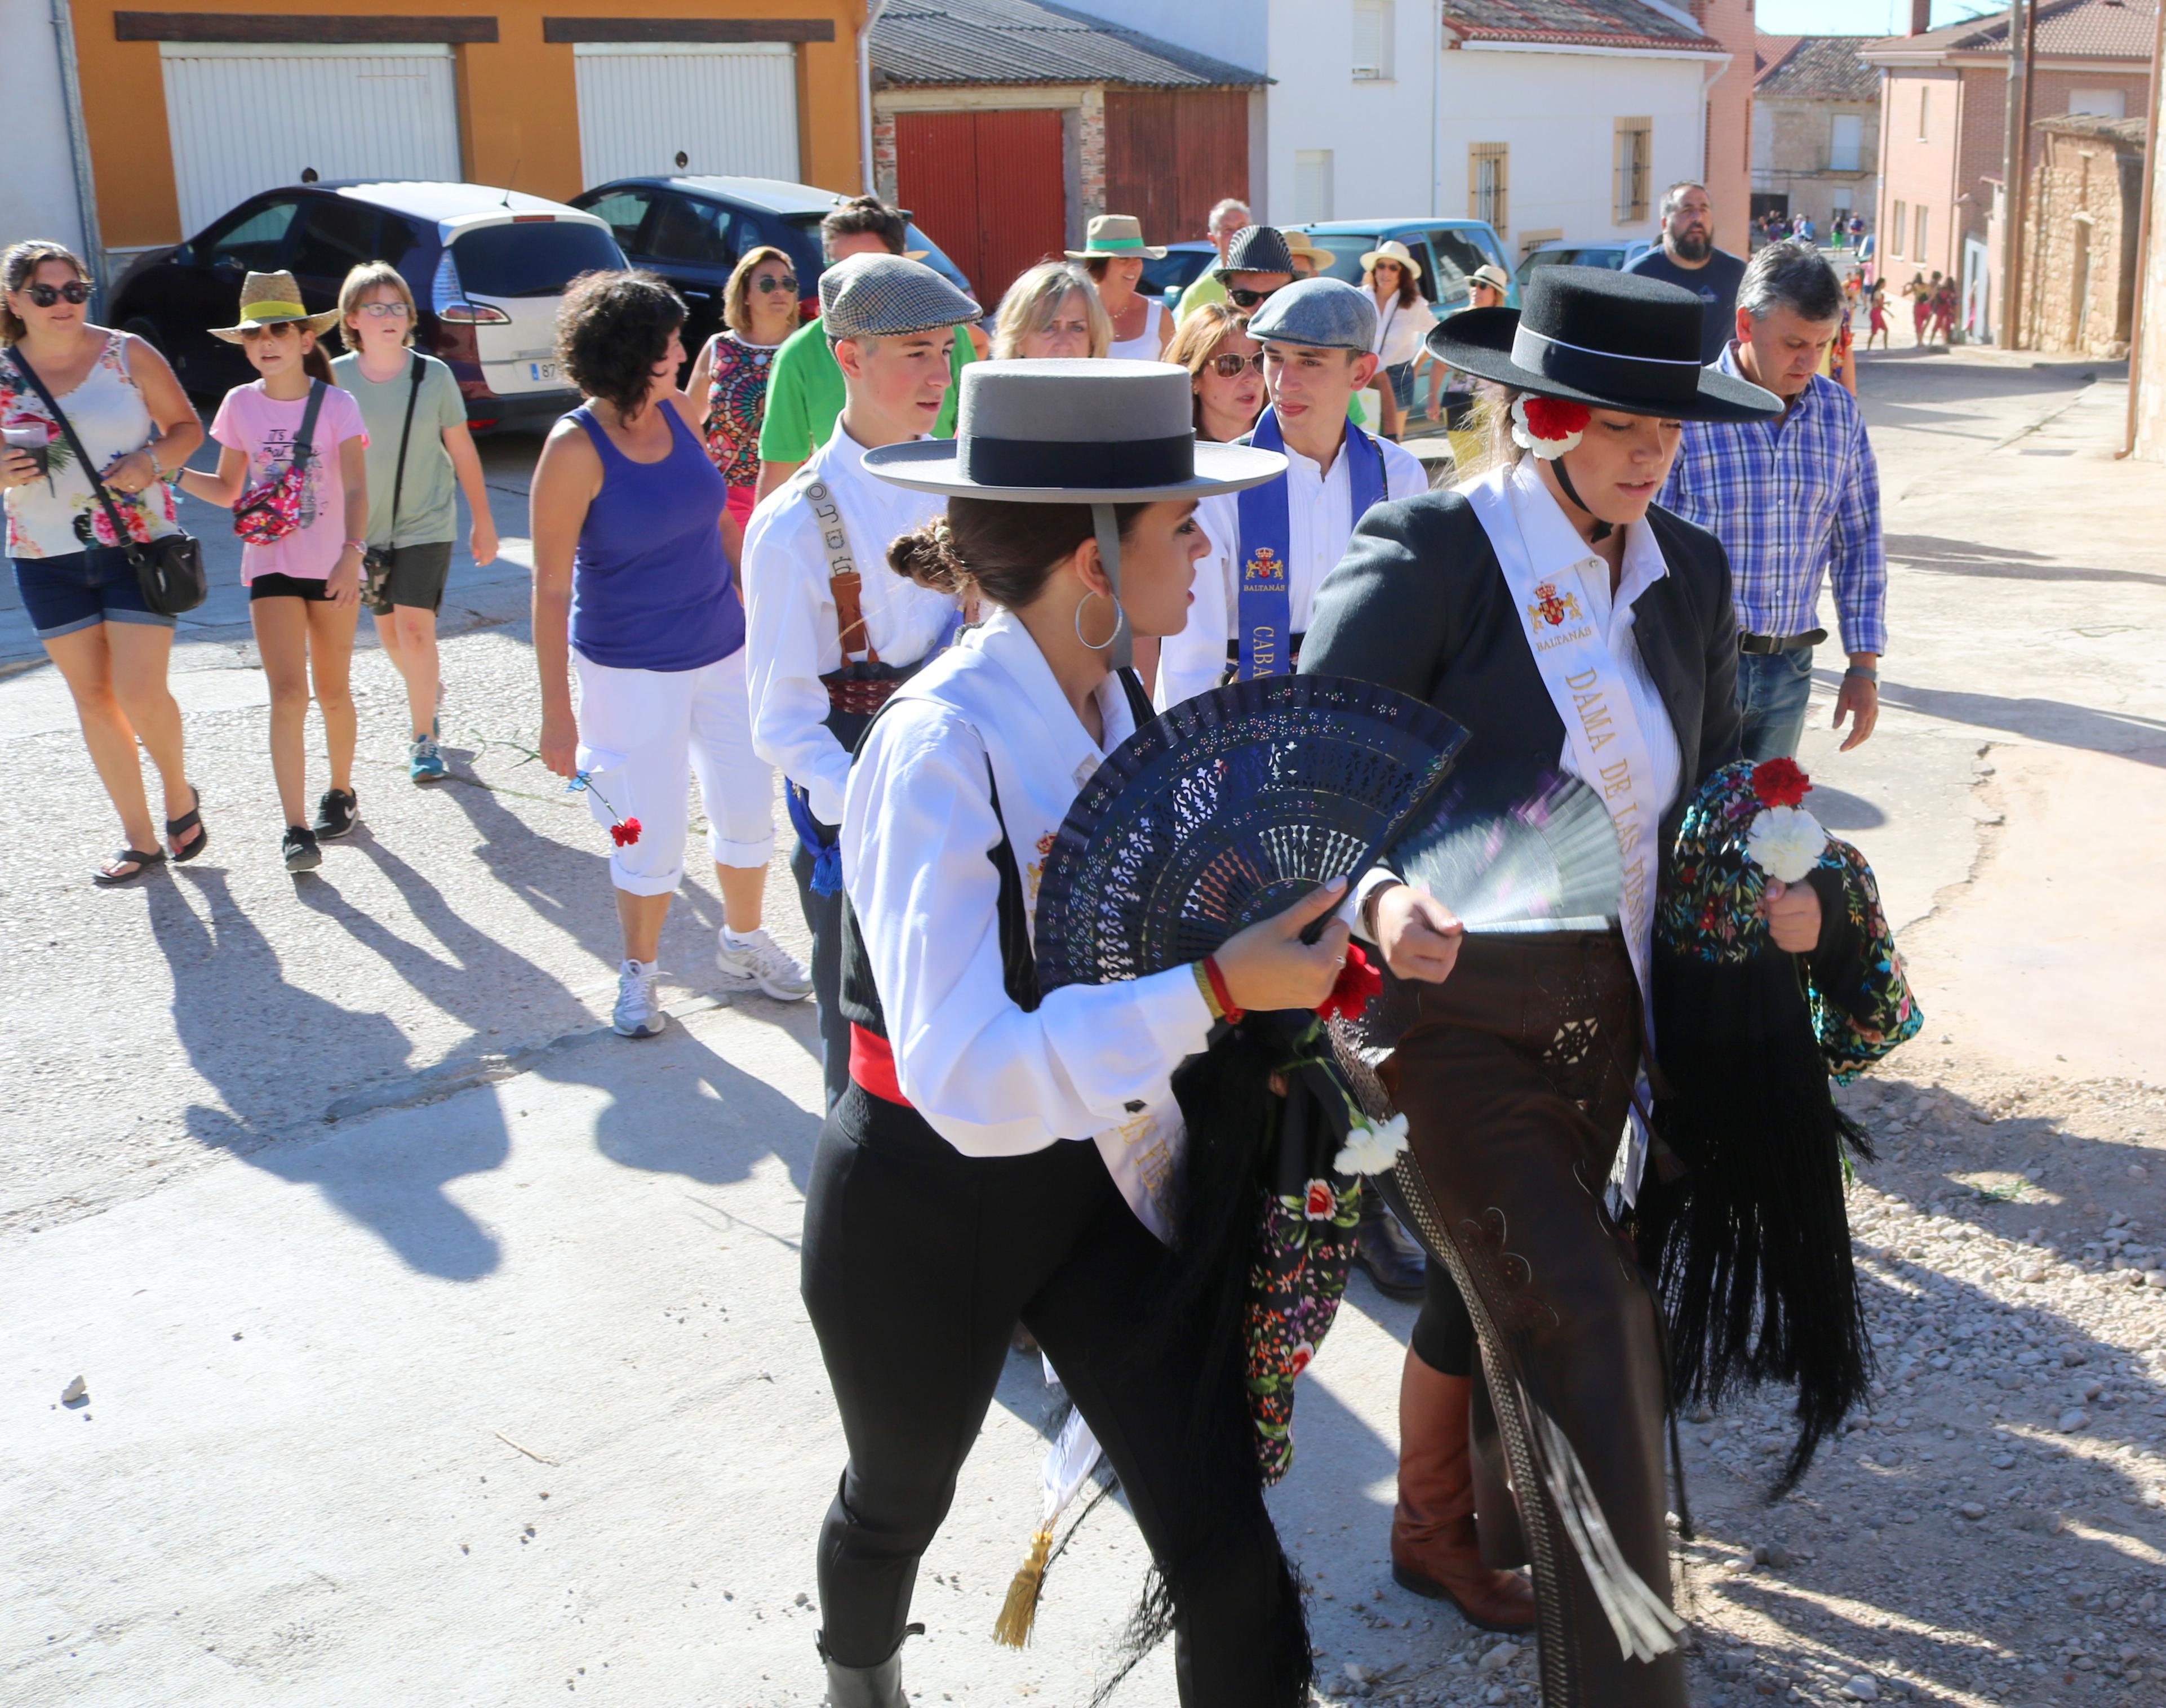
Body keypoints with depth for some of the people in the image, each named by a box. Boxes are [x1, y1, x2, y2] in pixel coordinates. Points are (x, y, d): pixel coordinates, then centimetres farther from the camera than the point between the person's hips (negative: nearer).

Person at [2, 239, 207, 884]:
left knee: (140, 693, -10)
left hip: (138, 546, -3)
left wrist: (151, 461, -15)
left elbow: (187, 426, 4)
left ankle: (180, 794, 20)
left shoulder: (127, 354, -3)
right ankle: (139, 838, 18)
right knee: (92, 697, 7)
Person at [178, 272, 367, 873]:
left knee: (333, 692, 10)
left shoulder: (336, 406, -6)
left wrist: (352, 554, -28)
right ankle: (296, 828, -10)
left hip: (334, 568, -1)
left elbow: (355, 489, -14)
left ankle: (341, 792, 33)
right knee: (288, 694, -10)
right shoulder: (241, 406, 3)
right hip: (272, 568, 1)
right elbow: (228, 490, 11)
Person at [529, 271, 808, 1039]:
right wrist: (557, 711, -17)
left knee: (749, 806, 14)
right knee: (651, 836, 5)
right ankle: (638, 973, 28)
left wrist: (752, 604, 16)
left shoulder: (679, 411, -2)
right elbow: (551, 588, -17)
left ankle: (743, 944, 38)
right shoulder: (576, 448, -18)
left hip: (722, 650, 6)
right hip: (630, 672, -5)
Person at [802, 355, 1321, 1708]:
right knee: (901, 1501, 25)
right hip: (929, 1202, -5)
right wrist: (1215, 991, -40)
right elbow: (967, 1076, -37)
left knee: (1229, 1557, 0)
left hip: (1105, 1179, 5)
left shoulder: (1118, 704, -5)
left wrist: (1351, 912, -14)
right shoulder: (941, 746, -29)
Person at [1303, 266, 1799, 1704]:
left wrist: (1772, 880, -3)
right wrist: (1381, 900, -40)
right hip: (1450, 1007, -6)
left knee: (1493, 1286, 23)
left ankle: (1437, 1532, 47)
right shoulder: (1433, 554, -17)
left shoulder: (1689, 572, 3)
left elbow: (1715, 770, 16)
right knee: (1584, 1318, -11)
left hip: (1601, 1006, 7)